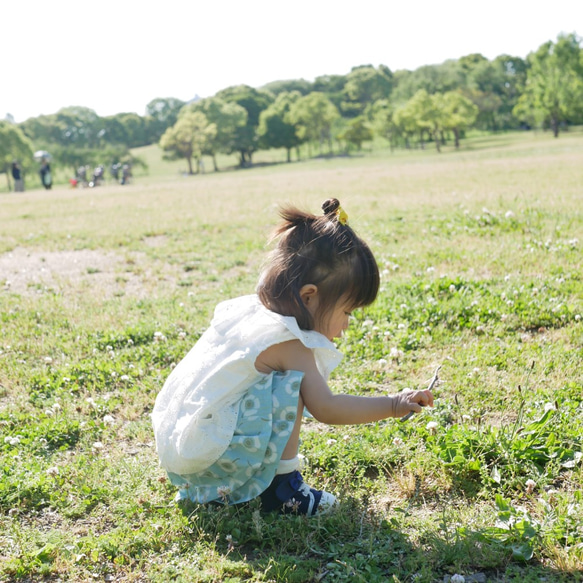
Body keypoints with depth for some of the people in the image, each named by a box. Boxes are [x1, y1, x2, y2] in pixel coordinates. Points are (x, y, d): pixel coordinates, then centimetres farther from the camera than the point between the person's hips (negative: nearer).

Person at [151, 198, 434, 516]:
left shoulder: (247, 309, 6)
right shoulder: (288, 344, -18)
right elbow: (325, 408, -17)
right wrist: (395, 404, -11)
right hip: (206, 457, -9)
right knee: (290, 386, -17)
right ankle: (282, 488, -6)